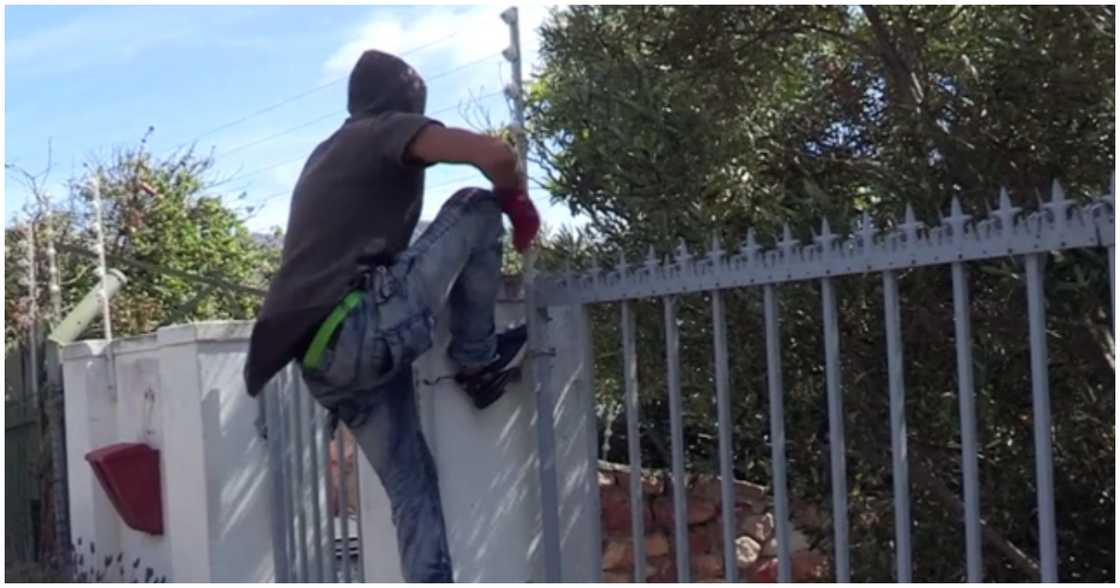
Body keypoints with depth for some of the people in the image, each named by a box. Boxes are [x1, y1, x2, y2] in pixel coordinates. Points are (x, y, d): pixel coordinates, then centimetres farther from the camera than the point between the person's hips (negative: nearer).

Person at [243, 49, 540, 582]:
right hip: (359, 330, -8)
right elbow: (496, 155, -10)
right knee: (475, 208, 5)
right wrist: (518, 204, 12)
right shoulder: (389, 130, 5)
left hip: (324, 358, 9)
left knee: (411, 487, 14)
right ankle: (478, 360, 12)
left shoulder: (328, 153, 31)